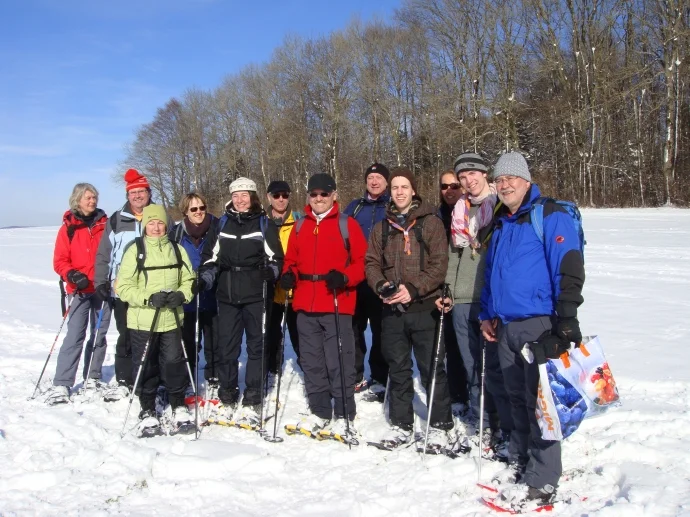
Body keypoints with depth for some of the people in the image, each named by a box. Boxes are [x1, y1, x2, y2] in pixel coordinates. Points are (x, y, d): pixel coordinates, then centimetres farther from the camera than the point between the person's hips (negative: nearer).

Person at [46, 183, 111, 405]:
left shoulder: (104, 223, 6)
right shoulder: (69, 227, 1)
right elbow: (60, 261, -1)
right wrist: (72, 275, -18)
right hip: (81, 290, -2)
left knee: (99, 334, 9)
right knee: (75, 335, -9)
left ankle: (92, 378, 21)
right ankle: (61, 385, -5)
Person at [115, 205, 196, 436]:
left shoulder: (177, 250, 7)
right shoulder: (135, 251, -3)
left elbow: (189, 280, 10)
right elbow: (123, 286, -6)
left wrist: (182, 295, -10)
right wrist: (149, 298, -19)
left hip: (171, 319, 2)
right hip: (142, 321, -2)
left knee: (174, 363, 2)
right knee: (145, 367, 6)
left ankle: (179, 406, 21)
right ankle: (148, 411, 23)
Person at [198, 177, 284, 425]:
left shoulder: (265, 224, 6)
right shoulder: (222, 224, 13)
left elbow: (275, 258, 2)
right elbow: (211, 257, 13)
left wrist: (270, 272, -19)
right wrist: (204, 279, -4)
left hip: (256, 294, -2)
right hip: (227, 294, 3)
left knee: (256, 346, 1)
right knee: (226, 346, 4)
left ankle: (252, 402, 7)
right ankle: (227, 399, 17)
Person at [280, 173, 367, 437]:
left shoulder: (347, 224, 1)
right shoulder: (300, 227, 15)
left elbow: (362, 261, -2)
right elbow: (292, 260, 20)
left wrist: (345, 277, -19)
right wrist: (288, 274, -1)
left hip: (337, 306, -5)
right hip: (305, 307, 5)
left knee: (339, 363, -2)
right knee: (311, 362, 12)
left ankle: (344, 416, 11)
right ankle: (319, 412, 25)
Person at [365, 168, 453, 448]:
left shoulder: (431, 223, 0)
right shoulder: (382, 227, 12)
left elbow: (439, 264, -7)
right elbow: (372, 263, 10)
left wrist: (414, 288, -18)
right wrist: (382, 285, -10)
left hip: (424, 307, -4)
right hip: (392, 309, 4)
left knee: (432, 368, 1)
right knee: (398, 369, 12)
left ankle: (440, 425, 15)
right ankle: (401, 423, 24)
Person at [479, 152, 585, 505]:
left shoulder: (551, 216, -7)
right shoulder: (501, 224, 17)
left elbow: (569, 270, -14)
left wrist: (566, 322, -17)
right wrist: (487, 314, 20)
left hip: (539, 325, -7)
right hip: (506, 326, 7)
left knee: (538, 401, -2)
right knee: (517, 398, 16)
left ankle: (543, 480, 8)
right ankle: (519, 461, 29)